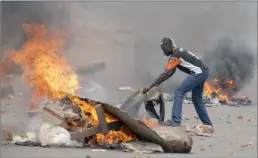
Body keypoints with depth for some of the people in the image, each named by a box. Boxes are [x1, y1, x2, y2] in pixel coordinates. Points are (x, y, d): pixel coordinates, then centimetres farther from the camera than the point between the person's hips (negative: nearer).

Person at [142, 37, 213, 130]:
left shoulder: (175, 56, -14)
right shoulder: (178, 52, 16)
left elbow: (165, 74, -15)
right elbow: (171, 72, 20)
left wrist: (150, 87, -13)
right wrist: (158, 83, 15)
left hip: (198, 73, -10)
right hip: (203, 72, 10)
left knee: (179, 93, -12)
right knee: (196, 99, 21)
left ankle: (175, 121, -20)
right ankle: (207, 124, 28)